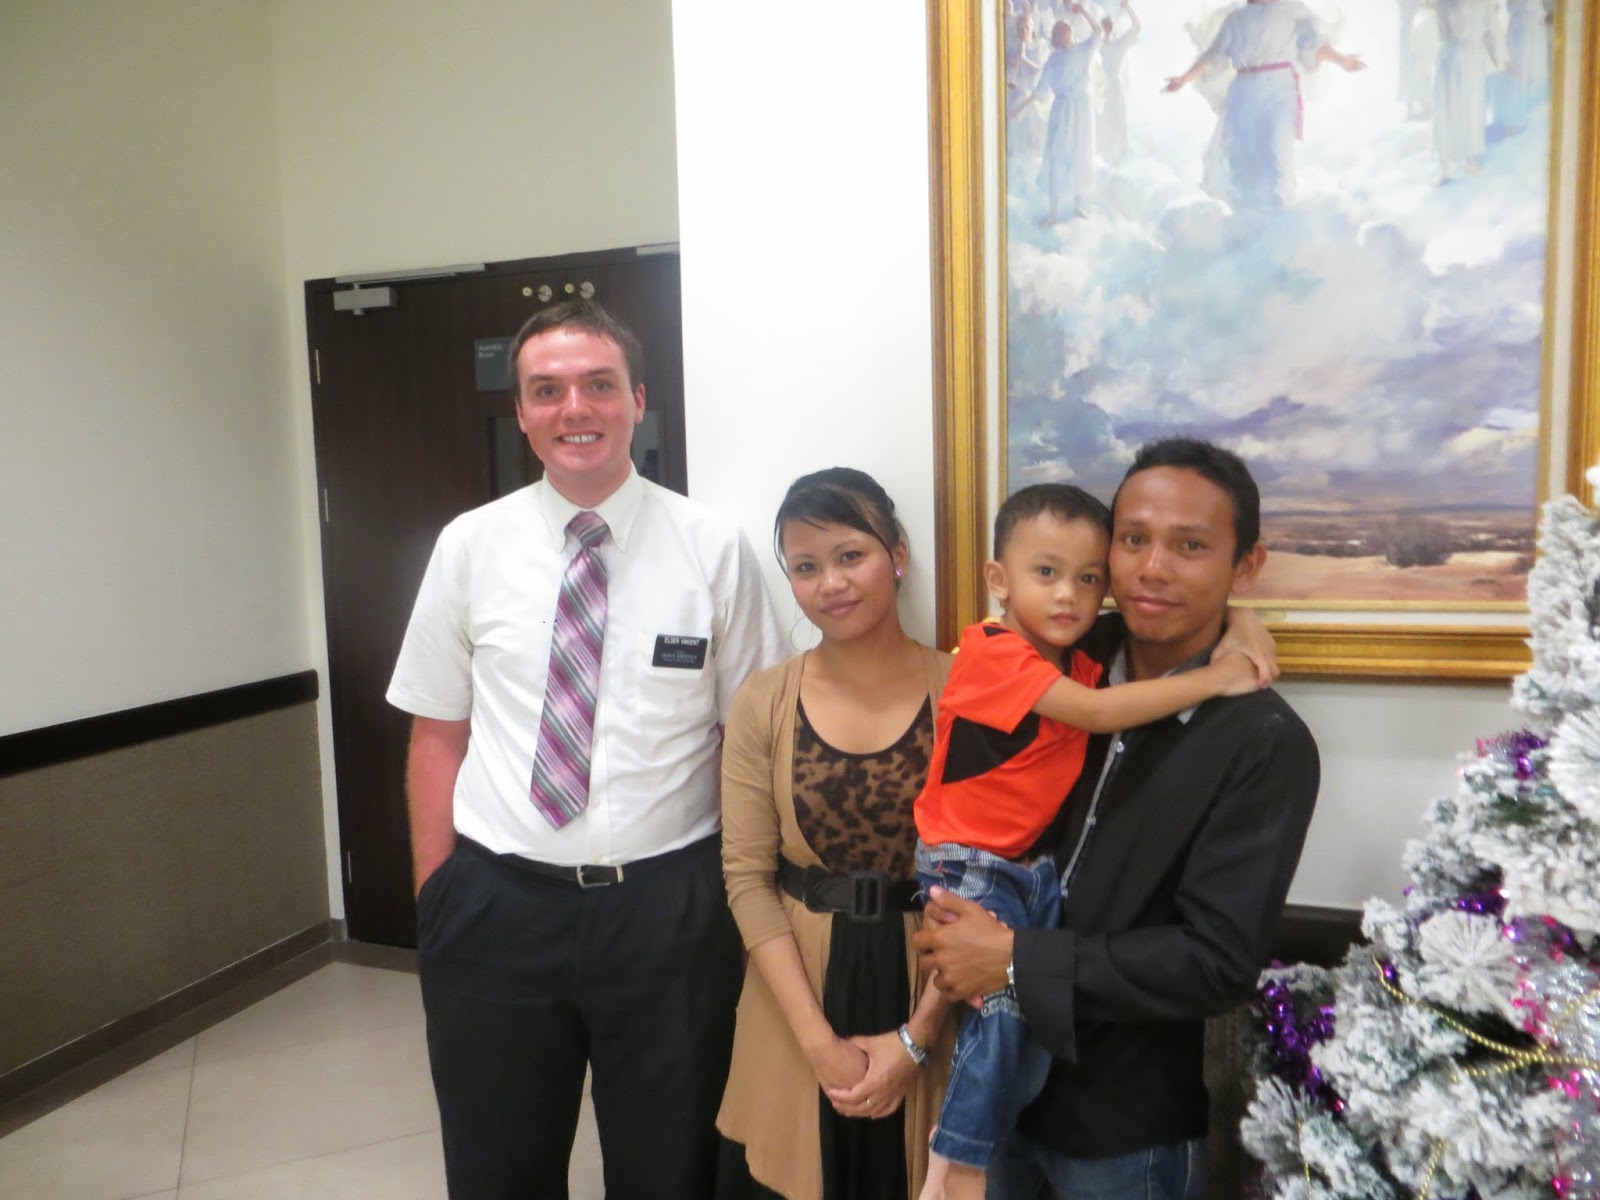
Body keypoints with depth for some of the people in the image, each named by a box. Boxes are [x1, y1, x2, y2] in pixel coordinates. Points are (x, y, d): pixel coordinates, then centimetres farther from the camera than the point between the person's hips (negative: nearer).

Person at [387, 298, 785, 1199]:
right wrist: (434, 895, 2)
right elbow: (438, 732, 4)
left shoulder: (715, 549, -4)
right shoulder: (470, 547, 1)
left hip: (669, 905, -1)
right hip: (496, 905, 2)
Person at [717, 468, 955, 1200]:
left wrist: (915, 1036, -11)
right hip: (796, 998, 1)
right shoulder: (762, 702, -2)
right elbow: (747, 875, -5)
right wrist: (818, 1039, -11)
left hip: (929, 996, -1)